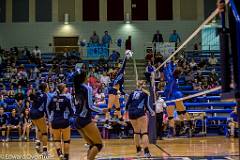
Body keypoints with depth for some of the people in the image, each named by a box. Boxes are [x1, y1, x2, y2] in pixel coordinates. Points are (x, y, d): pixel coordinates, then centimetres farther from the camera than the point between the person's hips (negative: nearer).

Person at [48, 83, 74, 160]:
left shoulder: (53, 98, 4)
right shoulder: (66, 99, -7)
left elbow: (49, 109, 11)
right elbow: (71, 112, -6)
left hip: (55, 122, 4)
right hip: (64, 121, -3)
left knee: (57, 140, 13)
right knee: (66, 140, 10)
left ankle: (60, 153, -11)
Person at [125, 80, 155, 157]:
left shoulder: (133, 93, 16)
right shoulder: (145, 93, 5)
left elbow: (127, 104, 13)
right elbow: (146, 105, -2)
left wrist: (127, 111, 31)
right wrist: (151, 112, 13)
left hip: (131, 113, 5)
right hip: (140, 112, -5)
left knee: (136, 131, 19)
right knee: (144, 132, -5)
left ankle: (138, 150, 29)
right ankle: (146, 151, -16)